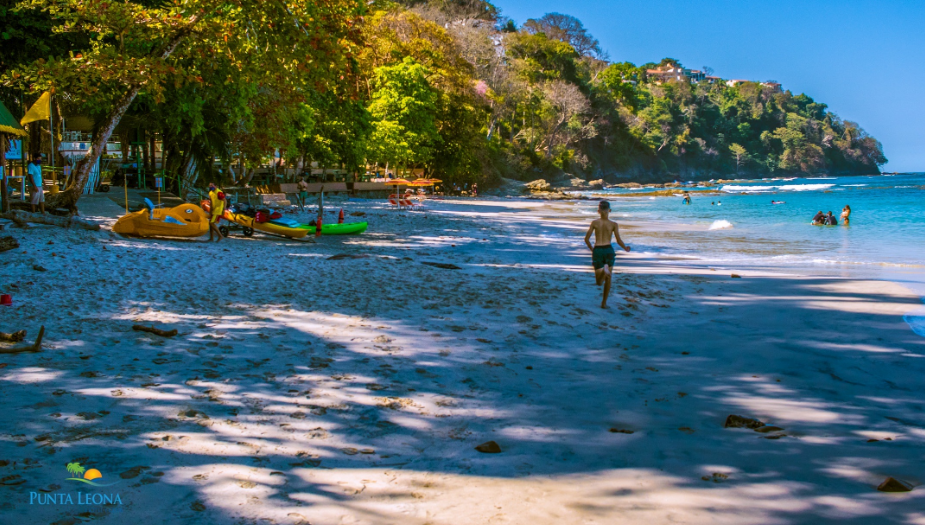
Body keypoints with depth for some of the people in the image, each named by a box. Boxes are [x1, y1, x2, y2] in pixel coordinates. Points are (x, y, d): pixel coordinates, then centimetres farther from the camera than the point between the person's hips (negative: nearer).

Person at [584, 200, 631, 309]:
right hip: (608, 250, 0)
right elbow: (619, 241, -3)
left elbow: (586, 239, 2)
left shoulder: (595, 223, 2)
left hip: (597, 250, 0)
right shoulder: (613, 224, -1)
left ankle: (604, 271, -30)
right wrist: (625, 248, 17)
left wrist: (591, 249, 21)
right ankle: (604, 302, 12)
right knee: (608, 279, 16)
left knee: (599, 282, 4)